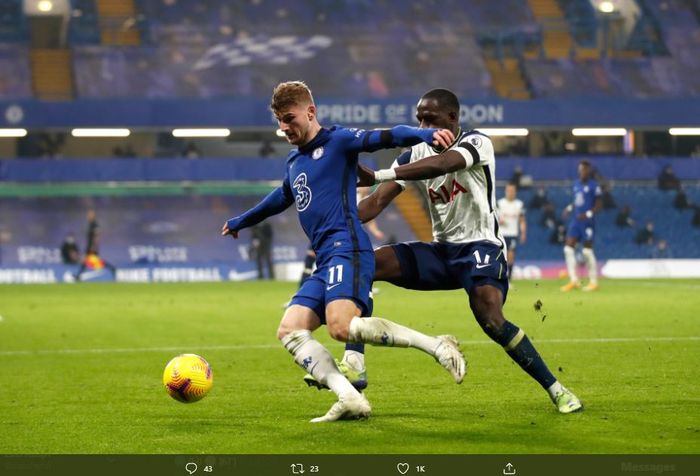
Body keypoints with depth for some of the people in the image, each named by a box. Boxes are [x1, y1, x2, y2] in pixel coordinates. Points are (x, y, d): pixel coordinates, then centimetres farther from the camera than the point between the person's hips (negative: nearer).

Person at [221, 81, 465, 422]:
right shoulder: (293, 161, 25)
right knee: (289, 331, -6)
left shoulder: (338, 141, 1)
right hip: (324, 260, 9)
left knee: (342, 326, -29)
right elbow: (282, 197, 45)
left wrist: (426, 134, -34)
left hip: (346, 249, -9)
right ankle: (350, 399, -19)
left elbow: (385, 137, -14)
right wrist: (241, 221, 60)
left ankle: (438, 346, -20)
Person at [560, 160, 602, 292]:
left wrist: (588, 214, -20)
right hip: (575, 221, 7)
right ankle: (573, 280, 3)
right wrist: (570, 207, 5)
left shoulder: (594, 186, -8)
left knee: (587, 251, -2)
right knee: (568, 249, -2)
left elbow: (599, 205, -8)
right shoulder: (576, 184, 13)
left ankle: (593, 282, 9)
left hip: (587, 222, -7)